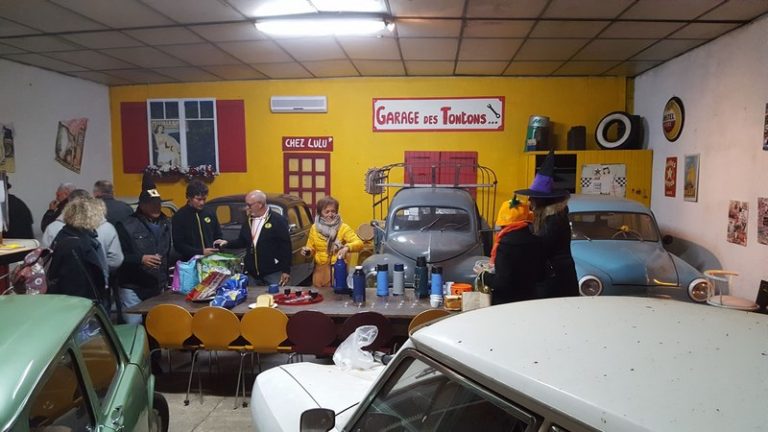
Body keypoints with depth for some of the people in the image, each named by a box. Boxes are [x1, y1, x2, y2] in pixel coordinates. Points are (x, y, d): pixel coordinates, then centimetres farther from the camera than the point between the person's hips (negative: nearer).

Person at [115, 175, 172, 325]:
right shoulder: (126, 225, -8)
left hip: (158, 287, 5)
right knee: (134, 325, -3)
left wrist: (167, 280, 12)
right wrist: (140, 259, -23)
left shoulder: (165, 224, 11)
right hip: (132, 288, -5)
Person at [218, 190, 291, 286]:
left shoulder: (278, 221, -9)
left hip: (273, 273, -6)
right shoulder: (248, 220, 11)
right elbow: (242, 241, 22)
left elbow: (286, 246, -11)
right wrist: (227, 243, 4)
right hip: (254, 274, 6)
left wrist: (286, 271, -14)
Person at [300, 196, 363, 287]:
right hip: (320, 271, 3)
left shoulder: (343, 228, -6)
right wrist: (307, 251, -9)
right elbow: (311, 248, 14)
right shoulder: (314, 228, 4)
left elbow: (359, 244, -18)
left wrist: (347, 248, -37)